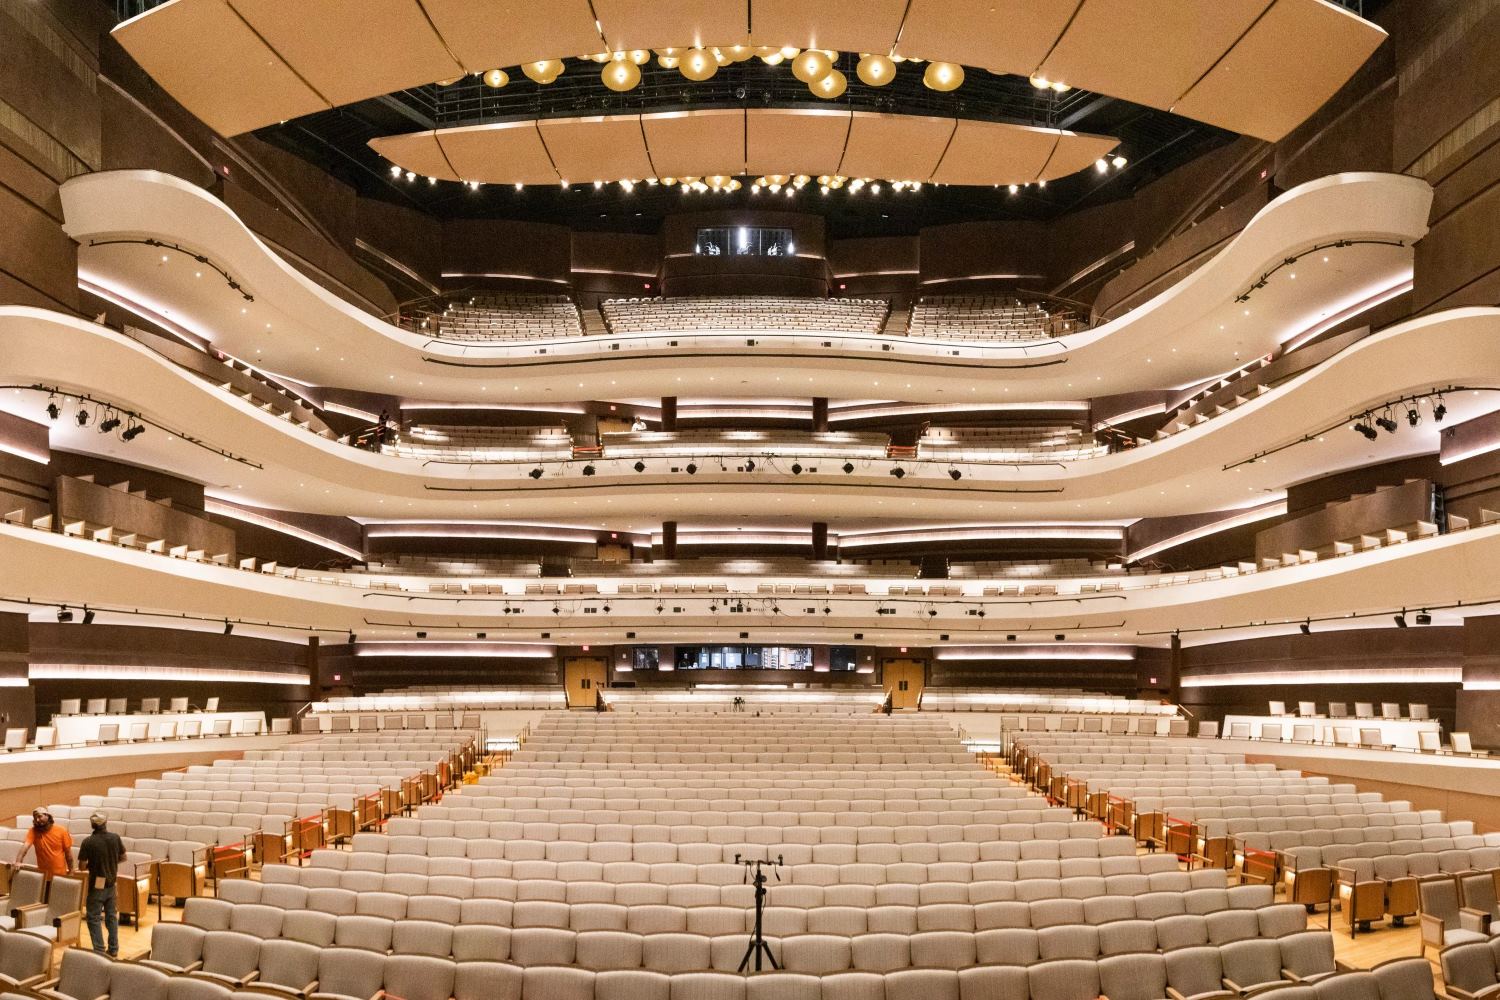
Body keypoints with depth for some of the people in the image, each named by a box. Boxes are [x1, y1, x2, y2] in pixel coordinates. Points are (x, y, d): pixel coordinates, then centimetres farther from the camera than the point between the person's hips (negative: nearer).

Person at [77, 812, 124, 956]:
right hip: (111, 883, 4)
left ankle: (99, 951, 1)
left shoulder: (88, 841, -17)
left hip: (97, 885, -4)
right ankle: (114, 950, 20)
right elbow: (123, 857, 6)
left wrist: (92, 865, 6)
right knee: (112, 916, 15)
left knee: (94, 918, 5)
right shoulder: (115, 838, -5)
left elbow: (82, 866, -14)